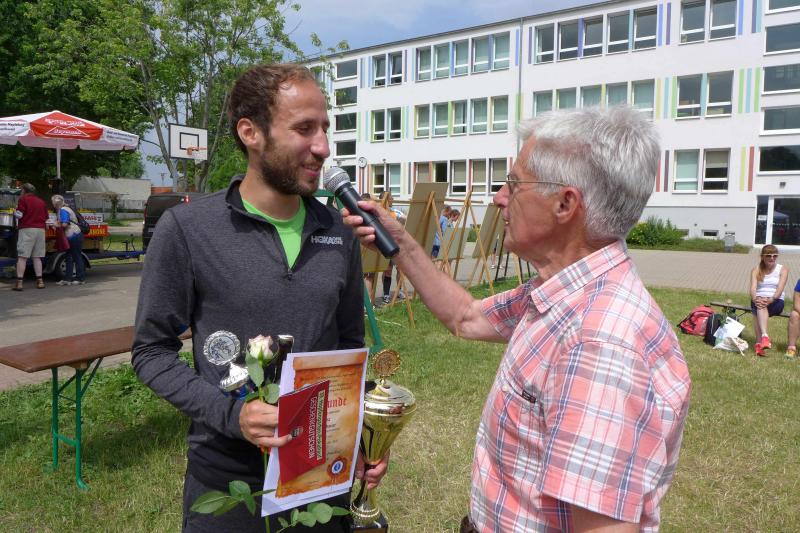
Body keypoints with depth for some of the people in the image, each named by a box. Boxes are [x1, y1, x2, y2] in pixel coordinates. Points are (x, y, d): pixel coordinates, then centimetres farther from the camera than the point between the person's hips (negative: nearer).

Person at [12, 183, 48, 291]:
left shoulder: (23, 199, -2)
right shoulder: (42, 201, 16)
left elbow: (19, 215, -7)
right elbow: (46, 218, 17)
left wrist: (14, 212, 12)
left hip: (27, 229, -5)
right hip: (41, 229, 5)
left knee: (22, 257, -5)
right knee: (37, 257, 11)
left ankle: (19, 283, -10)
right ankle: (40, 281, 7)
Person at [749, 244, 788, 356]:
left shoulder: (782, 270, 6)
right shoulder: (756, 270, 10)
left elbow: (780, 288, -11)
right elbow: (753, 288, -7)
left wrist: (771, 299, -31)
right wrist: (755, 299, -30)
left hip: (776, 302, -1)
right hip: (759, 300, 1)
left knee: (759, 311, -36)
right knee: (760, 306, -38)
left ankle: (759, 343, -50)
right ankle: (764, 336, -55)